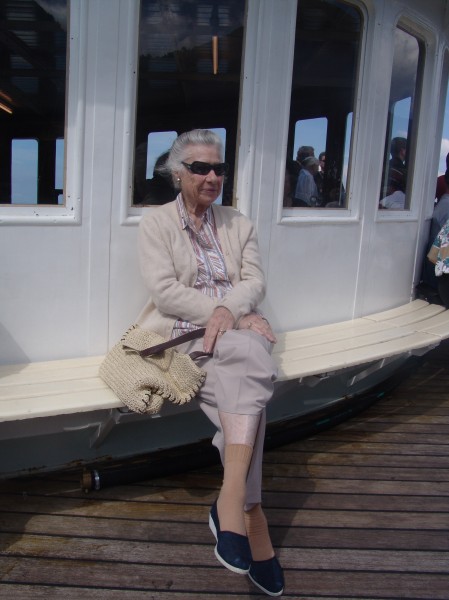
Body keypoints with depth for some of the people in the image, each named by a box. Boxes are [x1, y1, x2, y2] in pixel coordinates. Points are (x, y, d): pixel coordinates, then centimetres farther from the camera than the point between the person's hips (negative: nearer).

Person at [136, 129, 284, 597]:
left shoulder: (239, 224, 20)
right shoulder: (155, 224, 7)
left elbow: (254, 281, 6)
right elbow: (165, 292, -6)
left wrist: (230, 309, -19)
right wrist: (233, 314, -16)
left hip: (236, 328, 3)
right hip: (180, 332, -3)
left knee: (237, 387, -34)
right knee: (248, 370, -34)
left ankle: (231, 500, -34)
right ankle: (252, 515, -31)